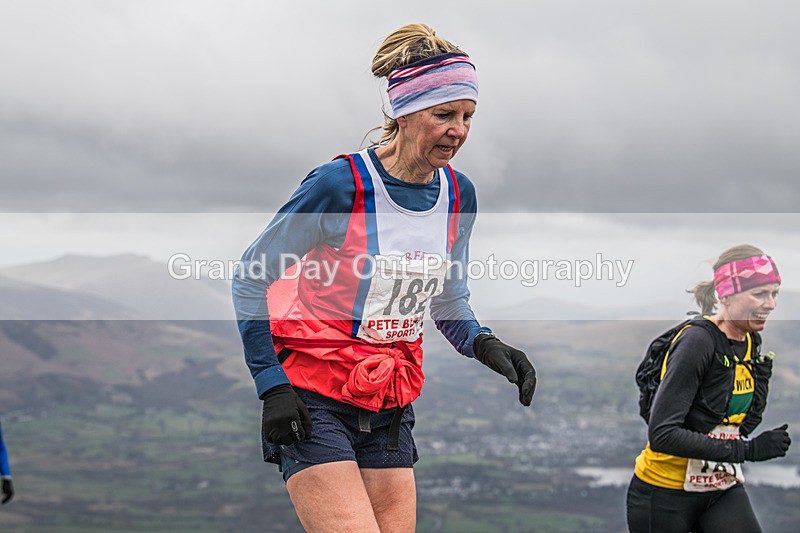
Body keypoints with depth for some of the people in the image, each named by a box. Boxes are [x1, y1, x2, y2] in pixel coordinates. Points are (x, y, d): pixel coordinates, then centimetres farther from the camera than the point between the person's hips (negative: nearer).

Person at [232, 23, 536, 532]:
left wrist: (483, 344, -4)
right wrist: (272, 384, -11)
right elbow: (250, 279, -7)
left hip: (391, 409, 6)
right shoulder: (341, 184, -16)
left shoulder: (459, 194, 2)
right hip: (312, 403, -6)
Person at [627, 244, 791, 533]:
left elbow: (746, 423, 8)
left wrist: (762, 379, -7)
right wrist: (747, 450, -27)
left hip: (721, 489, 6)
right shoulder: (697, 341, -20)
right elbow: (662, 434, -27)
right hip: (666, 493, -6)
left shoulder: (752, 341, 3)